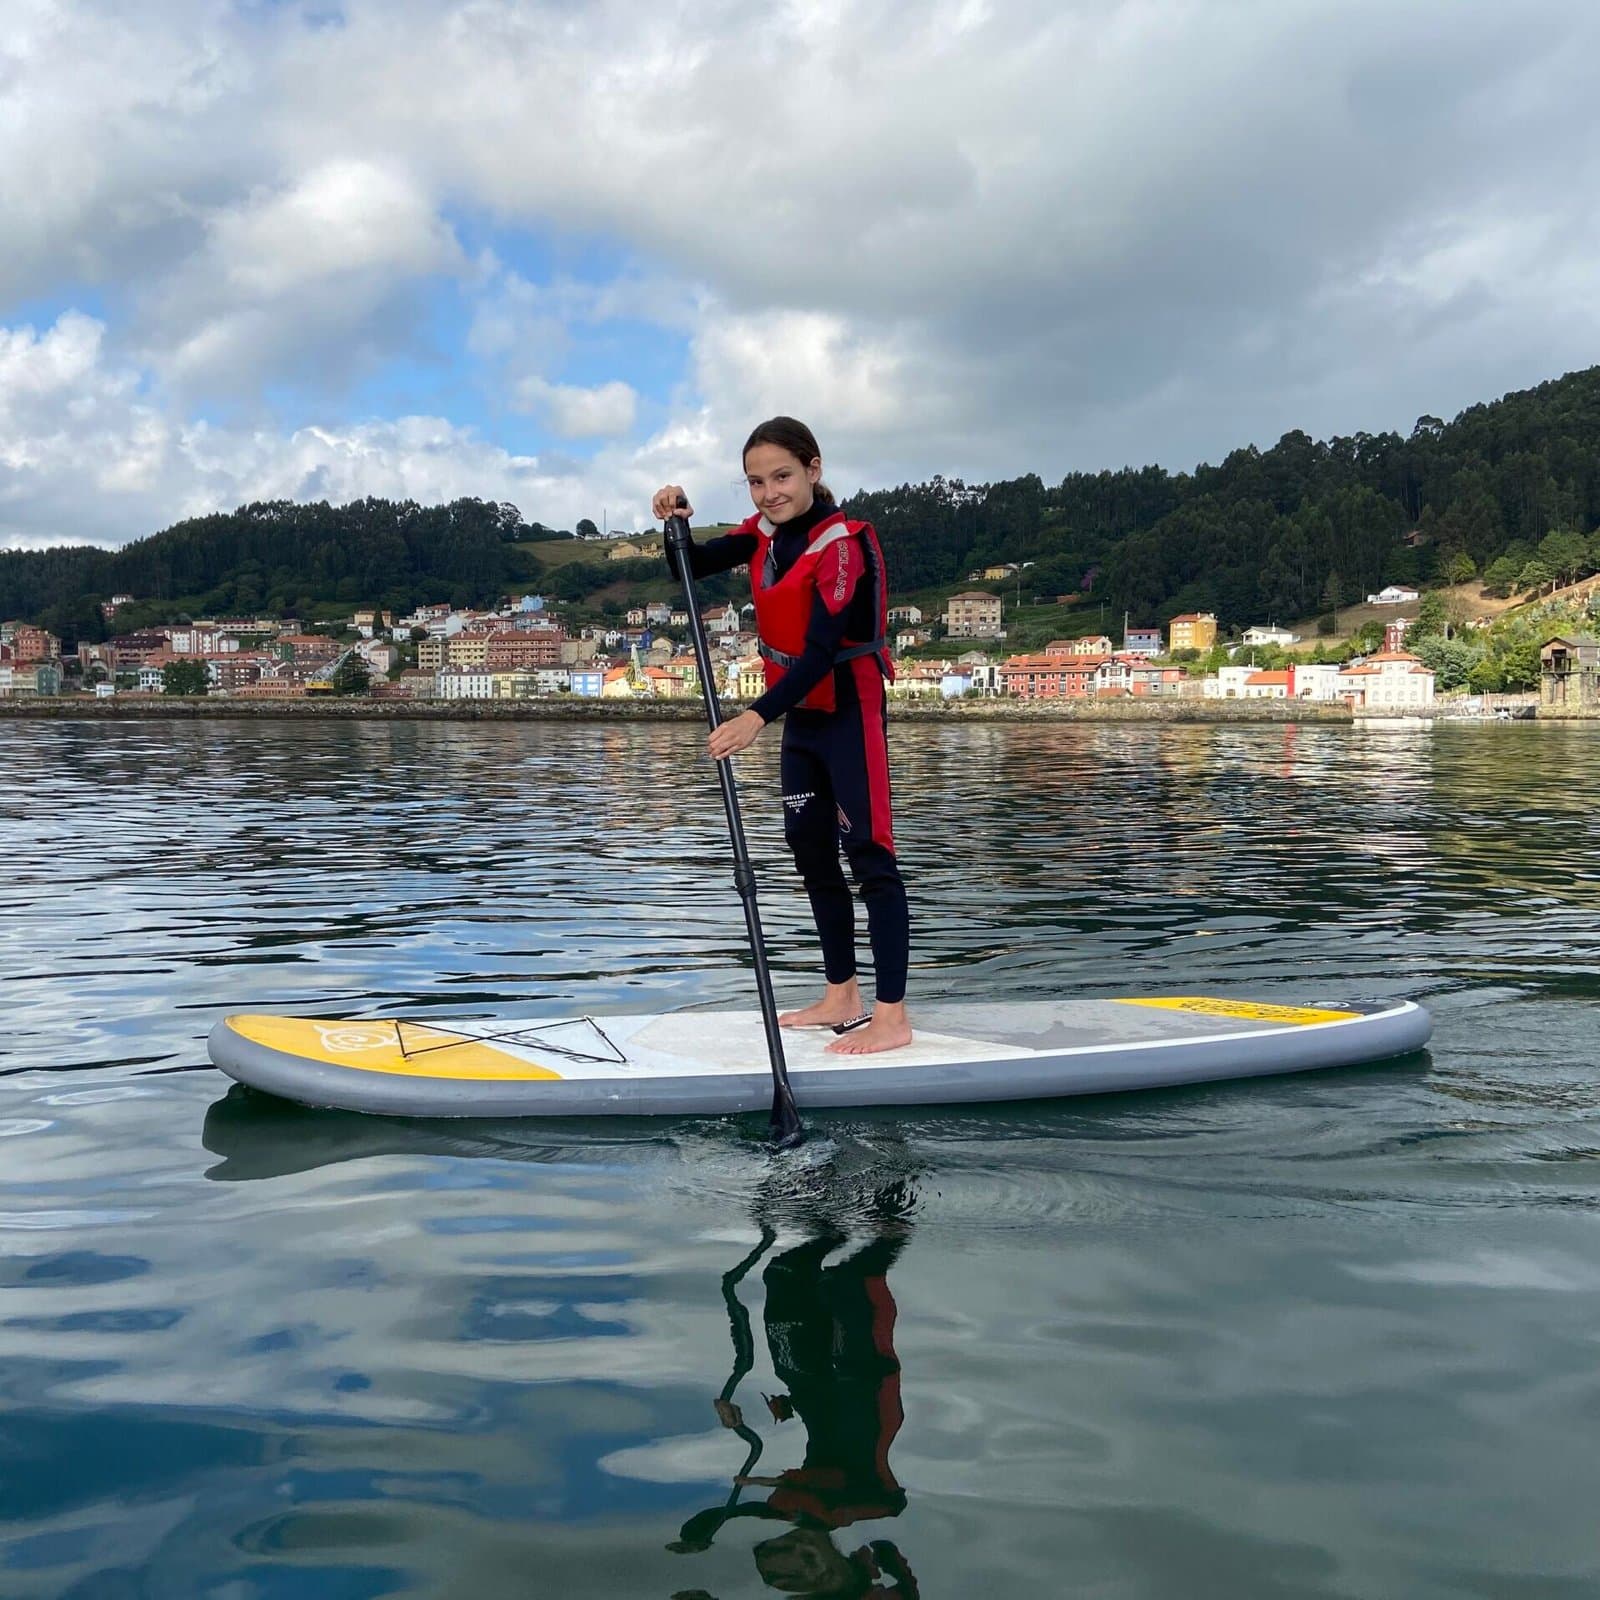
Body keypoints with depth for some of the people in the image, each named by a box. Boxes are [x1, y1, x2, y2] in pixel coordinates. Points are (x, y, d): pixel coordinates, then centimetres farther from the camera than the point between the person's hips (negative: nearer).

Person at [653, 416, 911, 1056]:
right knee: (810, 849, 12)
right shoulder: (767, 532, 4)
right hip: (801, 712, 9)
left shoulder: (840, 543, -21)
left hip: (849, 710, -9)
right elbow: (695, 567, 9)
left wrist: (757, 716, -37)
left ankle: (891, 1017, -8)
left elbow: (822, 650, -29)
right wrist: (676, 524, -12)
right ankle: (842, 997, 22)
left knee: (867, 852, -10)